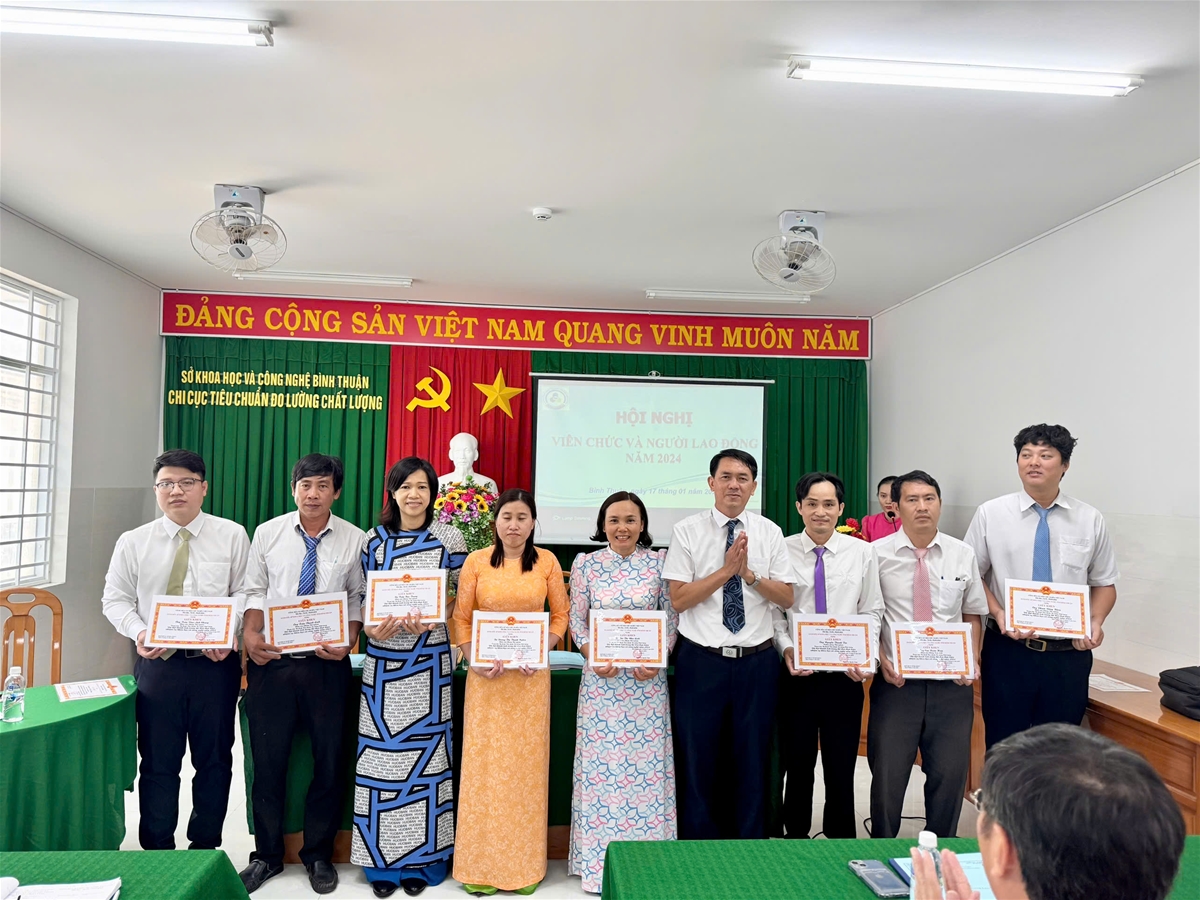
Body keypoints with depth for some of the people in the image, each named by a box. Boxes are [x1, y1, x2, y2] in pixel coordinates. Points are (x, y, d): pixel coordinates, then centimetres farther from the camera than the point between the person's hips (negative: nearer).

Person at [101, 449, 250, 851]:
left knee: (214, 760, 11)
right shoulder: (133, 542, 3)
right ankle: (157, 852, 27)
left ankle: (205, 847, 28)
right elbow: (116, 598, 6)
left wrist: (230, 630, -19)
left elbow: (245, 593, -3)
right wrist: (138, 632, -12)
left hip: (215, 663, -1)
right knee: (158, 762, 10)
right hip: (157, 662, 1)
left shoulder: (232, 535, -1)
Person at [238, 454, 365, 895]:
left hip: (327, 664, -1)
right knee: (267, 760, 11)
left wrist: (348, 643, -13)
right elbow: (255, 591, 4)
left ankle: (319, 855, 30)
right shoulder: (267, 533, 1)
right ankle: (267, 855, 32)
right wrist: (251, 635, -10)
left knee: (329, 760, 9)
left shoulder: (354, 539, -2)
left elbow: (357, 599, 0)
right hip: (271, 661, 1)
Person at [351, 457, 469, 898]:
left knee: (425, 753, 3)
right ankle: (382, 860, 19)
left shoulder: (449, 538, 1)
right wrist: (370, 628, -11)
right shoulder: (373, 540, 7)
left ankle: (423, 858, 19)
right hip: (382, 659, 2)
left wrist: (434, 620, -15)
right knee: (381, 754, 4)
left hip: (429, 661, -1)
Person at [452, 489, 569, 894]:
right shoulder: (476, 561, 0)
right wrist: (475, 660, -10)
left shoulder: (546, 561, 1)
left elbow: (561, 614, 5)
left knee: (527, 762, 6)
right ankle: (481, 864, 19)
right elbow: (460, 618, 3)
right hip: (487, 675, 0)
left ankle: (525, 863, 22)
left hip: (531, 674, 1)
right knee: (484, 762, 4)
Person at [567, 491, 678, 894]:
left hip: (647, 678, 0)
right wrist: (593, 657, -11)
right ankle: (599, 862, 21)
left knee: (646, 761, 4)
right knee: (600, 762, 5)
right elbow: (576, 620, 3)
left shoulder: (659, 562, -1)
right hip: (601, 678, 0)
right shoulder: (586, 563, 1)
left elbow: (671, 618, 2)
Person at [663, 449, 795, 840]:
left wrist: (749, 573, -15)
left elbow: (786, 598, 0)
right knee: (698, 760, 10)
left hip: (757, 661, 2)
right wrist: (725, 570, -16)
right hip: (701, 660, -1)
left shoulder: (770, 533, 4)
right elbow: (679, 599, -9)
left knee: (753, 761, 13)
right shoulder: (687, 531, -3)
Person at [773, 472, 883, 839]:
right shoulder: (782, 551, -4)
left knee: (841, 767, 11)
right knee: (797, 764, 13)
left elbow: (872, 611, 3)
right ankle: (796, 837, 31)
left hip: (844, 676, 1)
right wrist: (786, 648, -18)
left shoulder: (862, 553, 1)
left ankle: (841, 842, 30)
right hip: (796, 675, -1)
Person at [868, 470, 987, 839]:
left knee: (951, 773, 9)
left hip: (952, 683, 2)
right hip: (896, 680, -2)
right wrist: (881, 658, -12)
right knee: (888, 775, 6)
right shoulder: (877, 554, -4)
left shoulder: (962, 555, 4)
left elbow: (972, 614, 12)